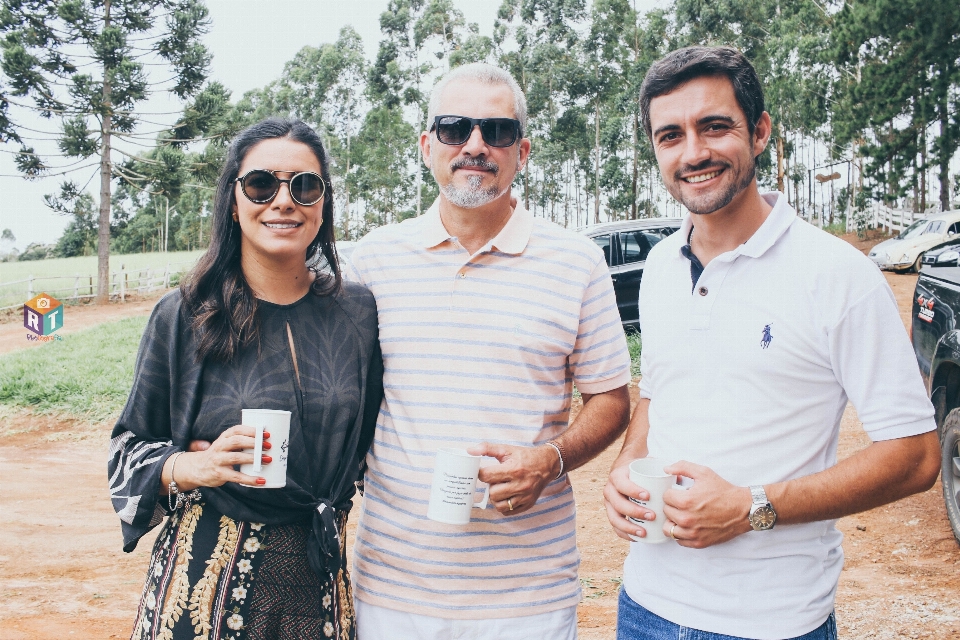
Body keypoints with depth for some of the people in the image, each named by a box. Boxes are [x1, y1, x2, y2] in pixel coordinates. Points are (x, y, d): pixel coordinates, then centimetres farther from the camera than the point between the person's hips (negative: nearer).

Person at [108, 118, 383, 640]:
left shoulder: (358, 313, -1)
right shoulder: (183, 317, -7)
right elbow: (130, 448, -1)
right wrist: (196, 466, -18)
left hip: (320, 576, 2)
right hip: (209, 575, -2)